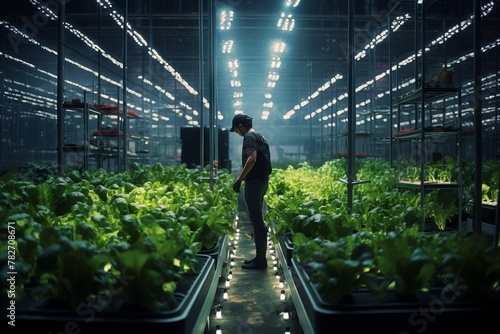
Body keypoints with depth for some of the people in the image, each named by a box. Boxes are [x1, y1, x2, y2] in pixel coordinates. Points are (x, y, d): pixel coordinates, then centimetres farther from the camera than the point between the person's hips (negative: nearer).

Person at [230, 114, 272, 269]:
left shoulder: (249, 136, -10)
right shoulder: (259, 135, 19)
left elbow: (252, 159, -23)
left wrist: (239, 179, -22)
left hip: (254, 182, -10)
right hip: (262, 181, 10)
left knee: (256, 220, -6)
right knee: (258, 219, 13)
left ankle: (260, 260, -2)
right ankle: (260, 257, 19)